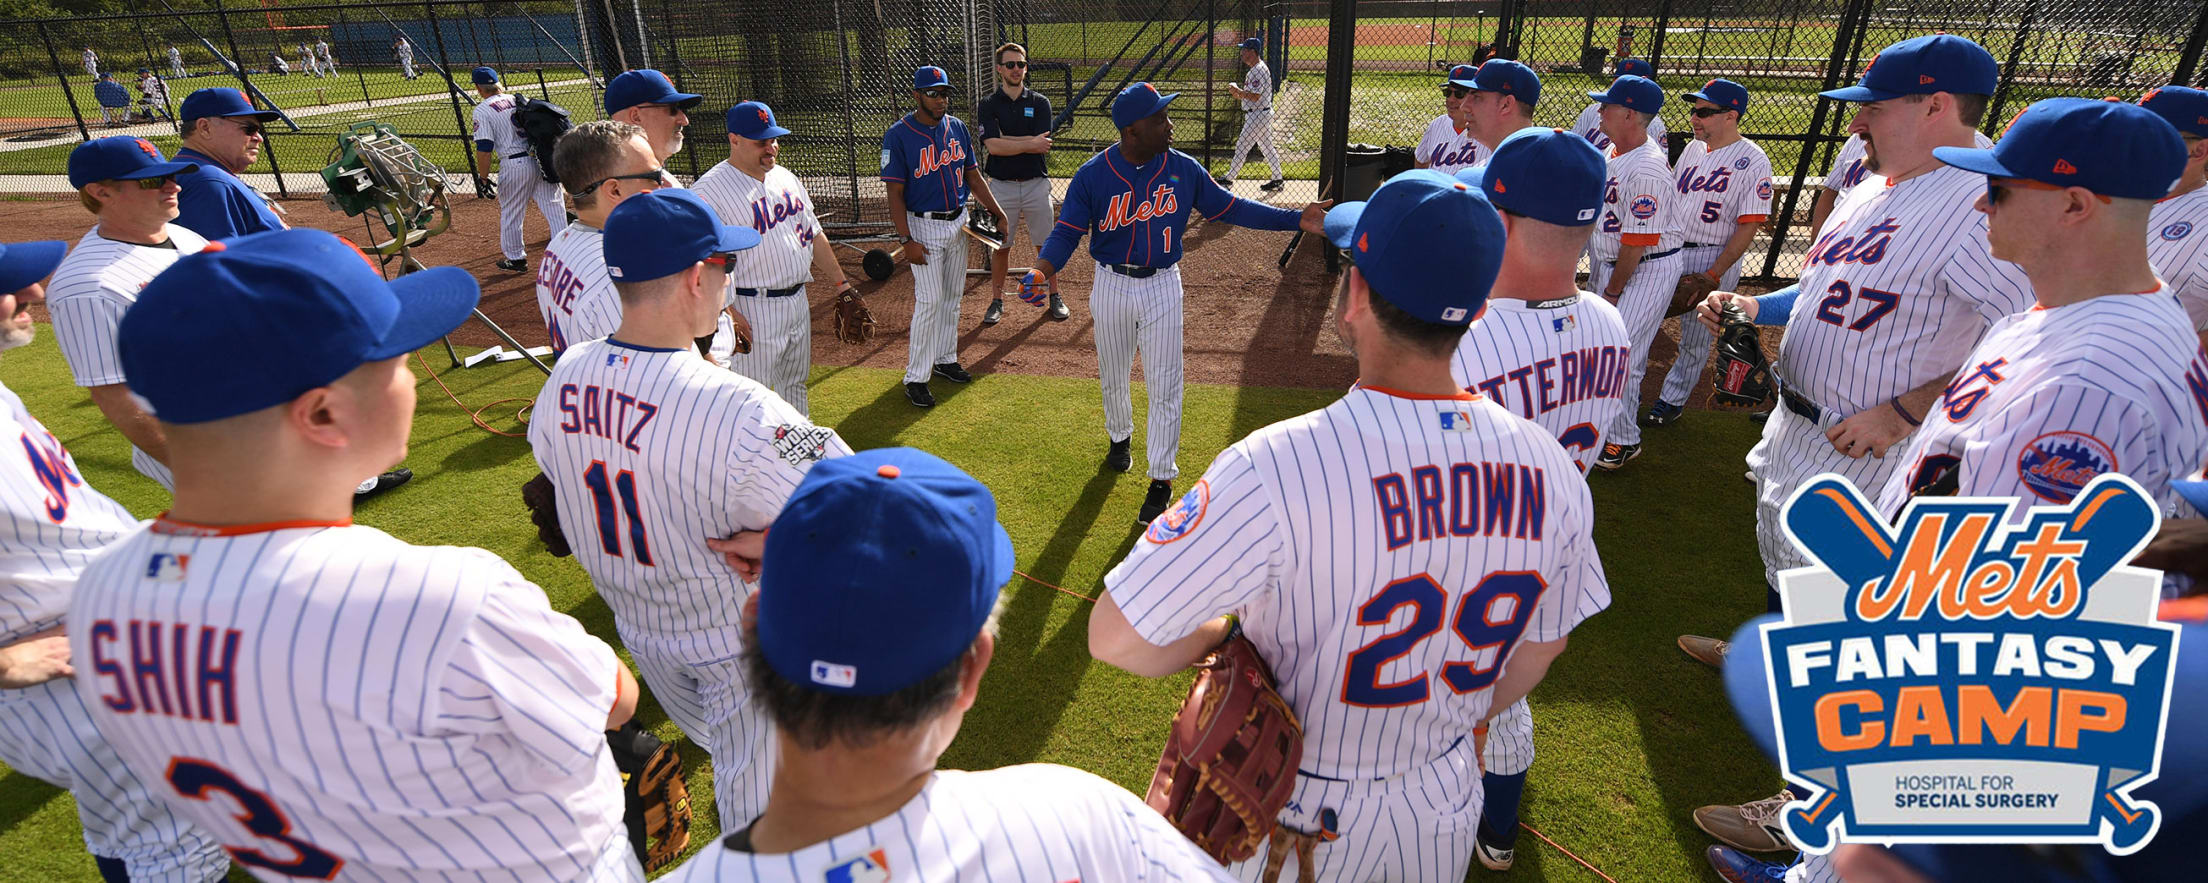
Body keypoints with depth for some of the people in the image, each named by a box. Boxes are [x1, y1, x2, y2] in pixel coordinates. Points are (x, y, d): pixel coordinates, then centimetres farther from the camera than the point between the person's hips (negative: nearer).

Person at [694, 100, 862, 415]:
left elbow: (813, 233, 16)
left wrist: (841, 282, 13)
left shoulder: (784, 176, 11)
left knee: (795, 383, 21)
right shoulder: (709, 190, -14)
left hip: (798, 302, 8)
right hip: (752, 312, -7)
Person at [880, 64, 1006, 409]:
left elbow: (974, 175, 13)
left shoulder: (958, 128, 5)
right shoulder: (898, 135, -12)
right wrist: (907, 240, -20)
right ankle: (915, 378, 0)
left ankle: (945, 358, 30)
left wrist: (997, 213, 6)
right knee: (929, 301, -8)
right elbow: (895, 193, -14)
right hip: (925, 227, -6)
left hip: (958, 222, 6)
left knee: (952, 296, 14)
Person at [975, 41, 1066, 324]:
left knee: (1046, 245, 7)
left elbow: (1042, 145, -11)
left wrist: (1005, 140, -12)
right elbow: (993, 146, -14)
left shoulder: (1040, 103, 3)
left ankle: (1055, 298, 21)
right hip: (1002, 186, 0)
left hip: (1036, 184, 0)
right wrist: (1029, 143, -14)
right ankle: (997, 301, 21)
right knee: (1000, 246, 7)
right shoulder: (988, 105, 1)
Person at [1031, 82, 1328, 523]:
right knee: (1113, 377, 16)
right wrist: (1042, 269, -33)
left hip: (1163, 288, 0)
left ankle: (1162, 479, 11)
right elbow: (1067, 231, -12)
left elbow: (1229, 207, 1)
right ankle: (1120, 437, 47)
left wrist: (1295, 219, -5)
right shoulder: (1093, 175, -11)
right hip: (1112, 286, 0)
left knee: (1165, 385, -1)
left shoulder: (1183, 169, -5)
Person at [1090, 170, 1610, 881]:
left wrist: (1228, 630, -8)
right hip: (1448, 803, 4)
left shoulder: (1278, 469, -34)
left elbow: (1115, 638, -29)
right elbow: (1543, 643, 2)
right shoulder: (1548, 469, -15)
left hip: (1296, 806, -3)